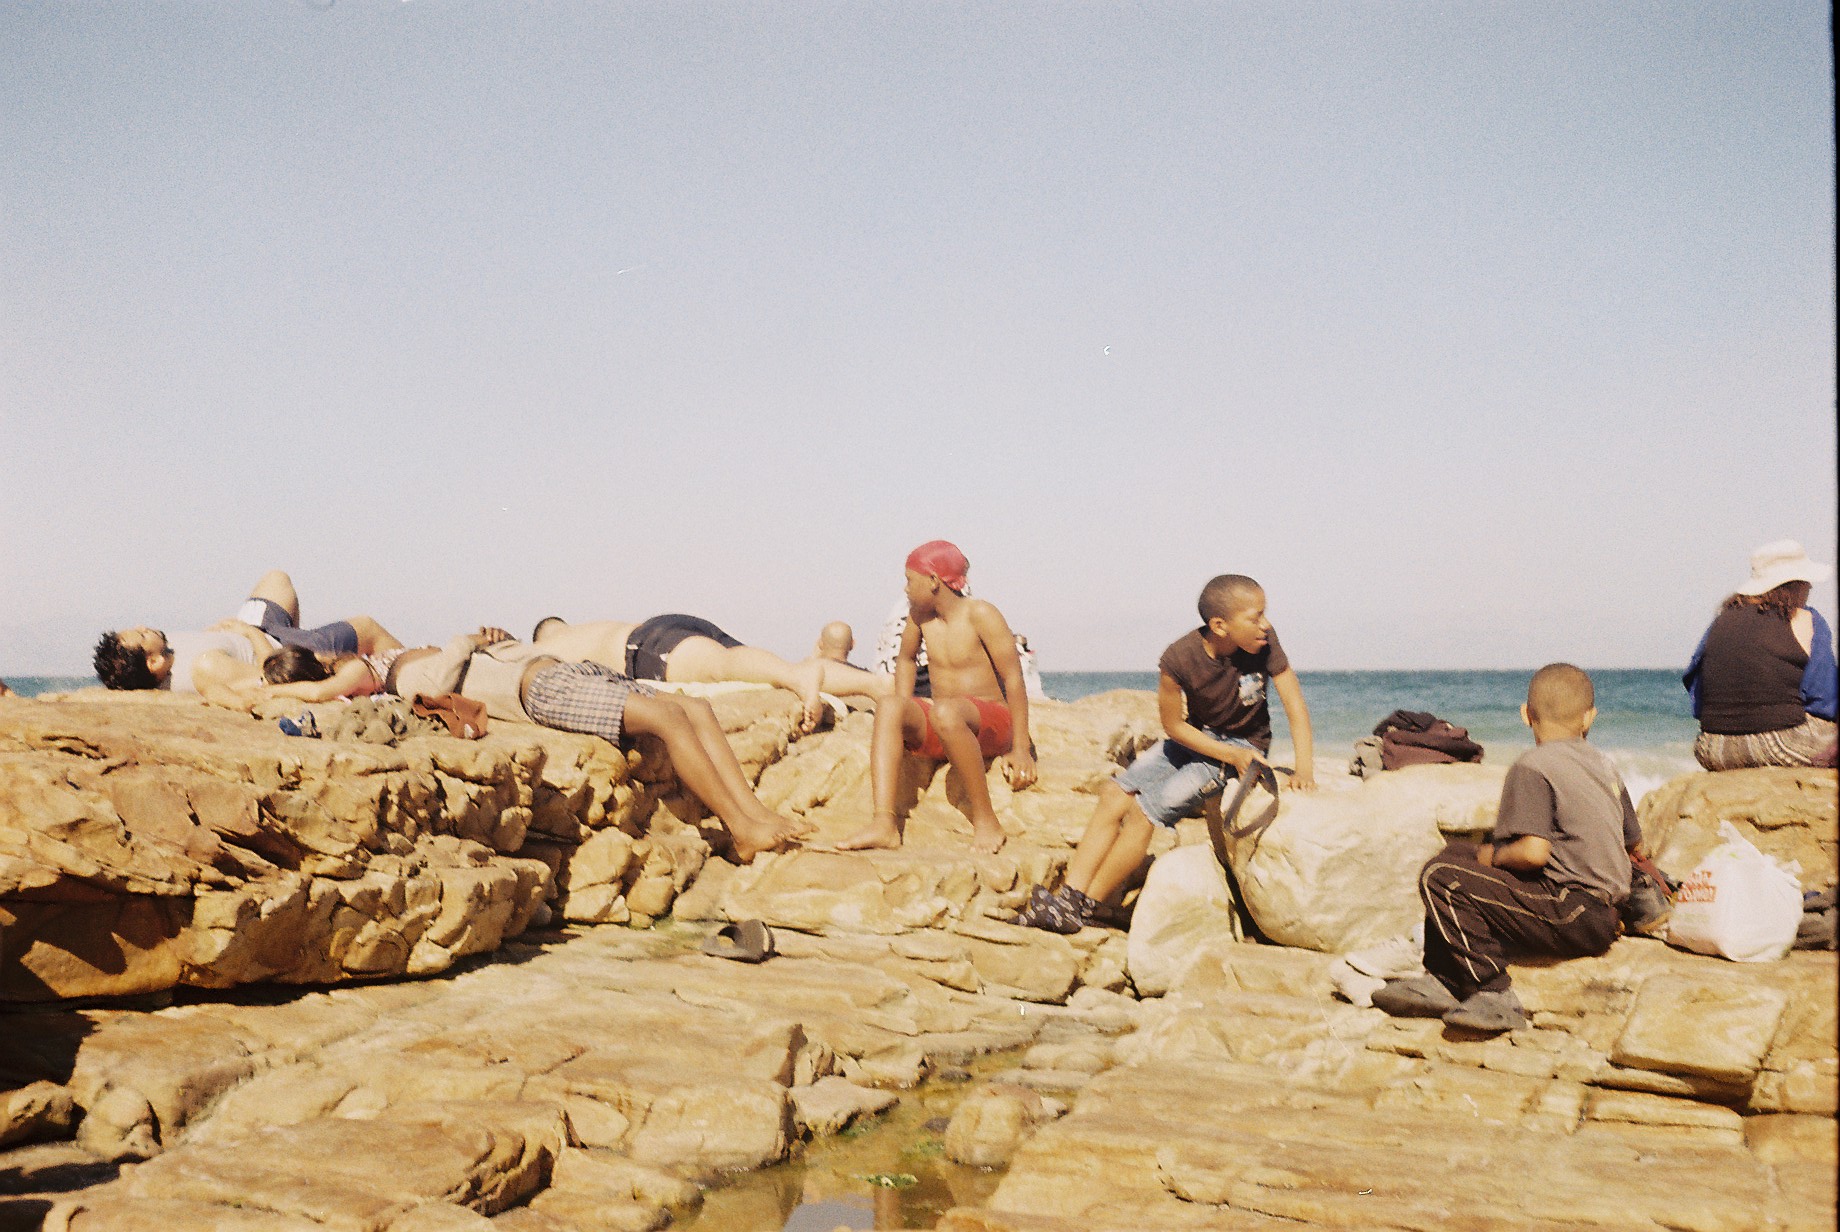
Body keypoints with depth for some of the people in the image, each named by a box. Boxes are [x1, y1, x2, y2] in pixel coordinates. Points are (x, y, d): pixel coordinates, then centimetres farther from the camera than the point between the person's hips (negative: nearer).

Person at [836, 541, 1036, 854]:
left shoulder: (980, 614, -10)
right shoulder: (920, 614, 7)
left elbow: (1014, 679, -11)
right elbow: (906, 659, 27)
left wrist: (1021, 749, -14)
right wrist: (906, 715, 14)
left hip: (992, 721, -6)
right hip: (940, 731, 6)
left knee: (945, 712, -38)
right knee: (888, 705, -22)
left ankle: (986, 821, -27)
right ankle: (884, 823, -36)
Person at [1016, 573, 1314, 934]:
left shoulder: (1264, 643, -22)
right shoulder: (1179, 658, -21)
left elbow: (1295, 704, -18)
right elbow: (1174, 725, -10)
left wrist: (1304, 769, -30)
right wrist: (1230, 755, -18)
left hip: (1243, 744, -3)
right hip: (1194, 738, 3)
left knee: (1146, 810, -18)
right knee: (1114, 795, -12)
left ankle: (1080, 910, -11)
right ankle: (1069, 895, -14)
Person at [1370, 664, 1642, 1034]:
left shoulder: (1532, 767, -12)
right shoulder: (1605, 766, 15)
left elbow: (1533, 852, -23)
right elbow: (1635, 847, 21)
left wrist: (1493, 856, -3)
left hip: (1574, 916, -9)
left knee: (1440, 877, -15)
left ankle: (1494, 994, -18)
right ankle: (1441, 982, 12)